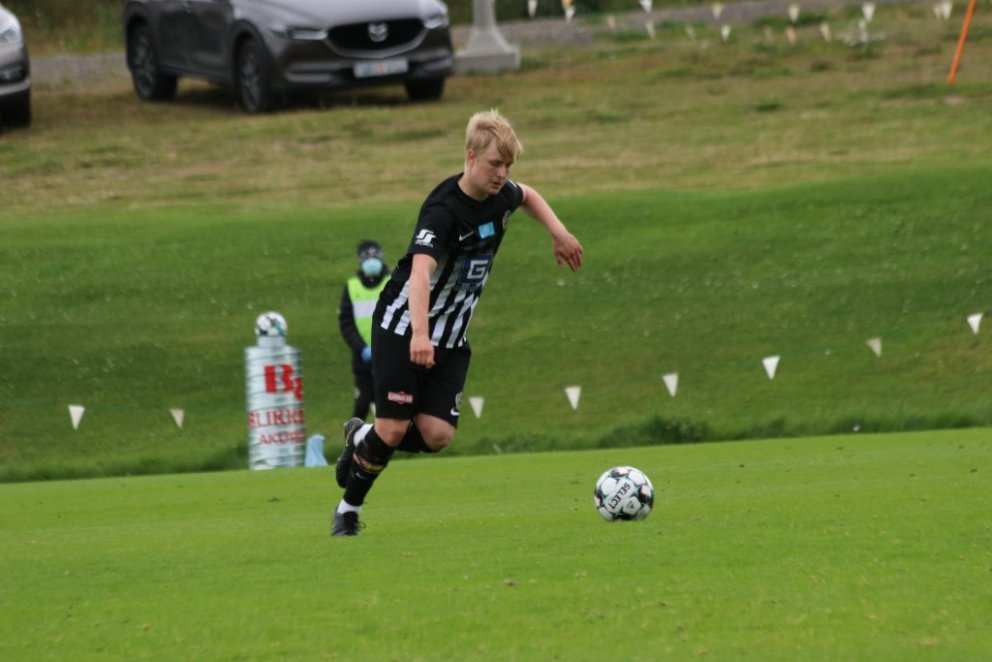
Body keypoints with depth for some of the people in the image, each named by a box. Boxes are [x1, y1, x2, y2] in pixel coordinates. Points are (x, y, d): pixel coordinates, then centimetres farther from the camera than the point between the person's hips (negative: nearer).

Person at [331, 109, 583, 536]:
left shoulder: (500, 196, -1)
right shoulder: (443, 210, -26)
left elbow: (527, 196, 27)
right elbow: (421, 269, -42)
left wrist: (558, 232, 13)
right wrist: (419, 334, -56)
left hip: (451, 339, 6)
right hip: (403, 328, -6)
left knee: (436, 435, -10)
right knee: (394, 428, -12)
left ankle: (362, 440, 19)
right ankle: (348, 509, 12)